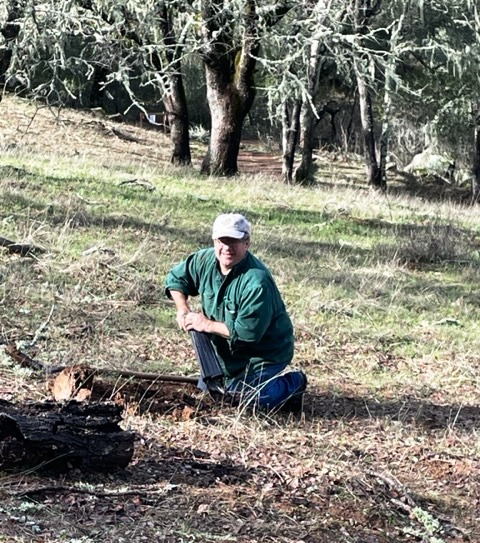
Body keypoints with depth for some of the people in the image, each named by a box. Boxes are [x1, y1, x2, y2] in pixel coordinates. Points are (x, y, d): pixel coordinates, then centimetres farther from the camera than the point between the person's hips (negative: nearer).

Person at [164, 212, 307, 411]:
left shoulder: (257, 282, -32)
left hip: (264, 354, -8)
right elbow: (175, 278, 8)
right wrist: (182, 309, -9)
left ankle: (292, 384, 4)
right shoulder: (206, 260, -9)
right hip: (227, 350, 8)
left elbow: (247, 332, -34)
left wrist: (206, 324, -23)